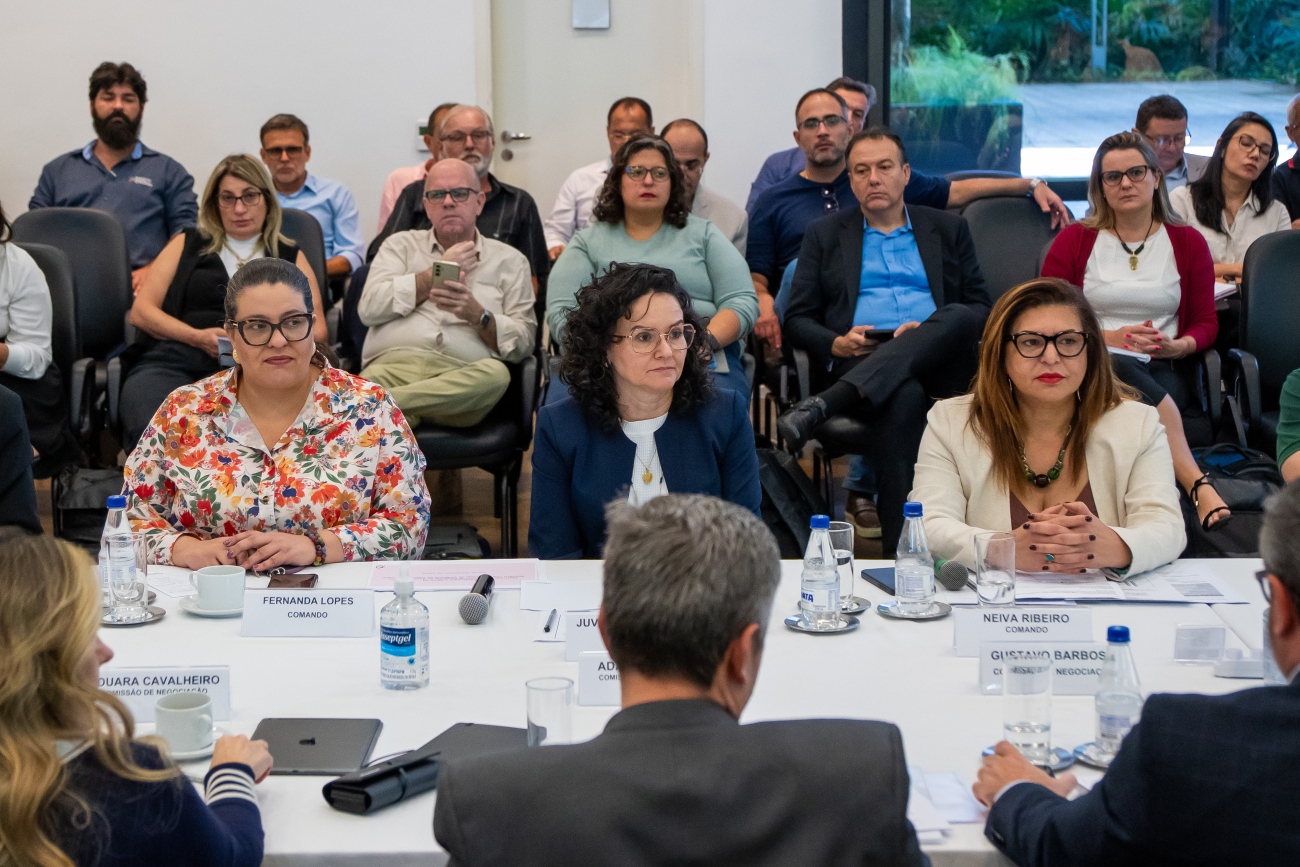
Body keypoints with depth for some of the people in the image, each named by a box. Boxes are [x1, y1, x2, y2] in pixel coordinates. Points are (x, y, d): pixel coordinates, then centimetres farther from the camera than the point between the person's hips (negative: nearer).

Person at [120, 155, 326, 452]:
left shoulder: (291, 257, 28)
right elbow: (141, 311, 17)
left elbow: (316, 329, 16)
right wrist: (198, 337, -1)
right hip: (174, 358, 1)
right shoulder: (187, 246, 28)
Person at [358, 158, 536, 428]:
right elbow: (370, 307, 6)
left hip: (464, 375, 2)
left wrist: (476, 315, -7)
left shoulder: (509, 260, 23)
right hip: (395, 363, -2)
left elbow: (524, 342, 12)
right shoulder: (401, 245, 25)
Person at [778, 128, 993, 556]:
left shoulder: (948, 229, 23)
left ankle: (823, 405, -46)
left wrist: (928, 333, -7)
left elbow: (982, 309, 14)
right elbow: (797, 319, 15)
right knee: (905, 398, -40)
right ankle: (899, 551, -44)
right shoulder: (824, 235, 22)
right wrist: (838, 344, -8)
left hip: (938, 365, 2)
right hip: (855, 362, -2)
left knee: (958, 315, -35)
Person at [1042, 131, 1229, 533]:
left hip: (1163, 372, 2)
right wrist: (1109, 337, -7)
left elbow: (1206, 323, 17)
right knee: (1119, 368, -41)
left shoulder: (1187, 242, 18)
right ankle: (1199, 485, -52)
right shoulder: (1074, 240, 13)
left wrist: (1178, 346, -7)